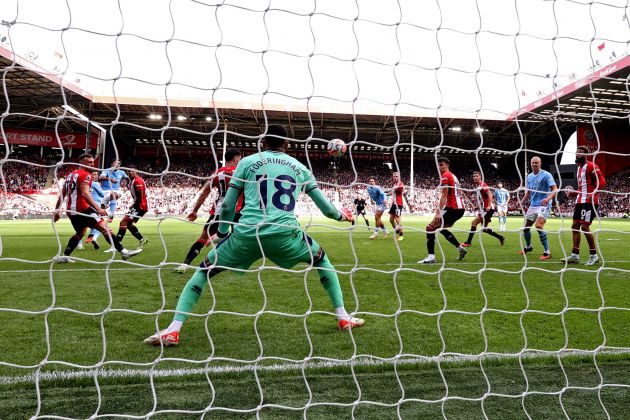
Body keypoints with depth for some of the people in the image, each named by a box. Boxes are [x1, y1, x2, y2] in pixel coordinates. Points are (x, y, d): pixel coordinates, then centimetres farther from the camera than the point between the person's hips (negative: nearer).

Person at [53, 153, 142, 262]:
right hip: (82, 208, -9)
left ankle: (64, 256, 22)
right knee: (104, 228, -13)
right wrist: (98, 208, -27)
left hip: (71, 210, 9)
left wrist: (57, 210, 27)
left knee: (80, 233, 26)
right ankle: (124, 252, -20)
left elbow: (62, 195, 22)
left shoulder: (70, 175, 20)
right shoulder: (85, 175, -6)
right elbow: (85, 194, -20)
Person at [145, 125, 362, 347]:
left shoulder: (247, 162, 14)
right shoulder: (299, 167, 18)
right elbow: (325, 207, 18)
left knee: (204, 269, 20)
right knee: (321, 259, 30)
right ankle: (343, 318, 28)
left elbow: (227, 206, 10)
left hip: (247, 234, -1)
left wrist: (222, 233, 27)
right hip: (285, 235, 1)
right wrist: (341, 215, 40)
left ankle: (172, 330, 8)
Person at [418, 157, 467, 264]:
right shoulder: (453, 176, 22)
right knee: (441, 228, 26)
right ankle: (460, 248, 26)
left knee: (430, 228, -9)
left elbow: (444, 196, -17)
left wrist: (438, 212, -22)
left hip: (453, 207, -9)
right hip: (459, 208, 9)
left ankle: (431, 257, -18)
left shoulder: (445, 176, -7)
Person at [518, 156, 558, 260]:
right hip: (533, 205, 7)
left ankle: (547, 252, -15)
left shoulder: (546, 175, -9)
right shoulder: (529, 176, 11)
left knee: (539, 226, -24)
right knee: (525, 227, 10)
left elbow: (555, 189, -16)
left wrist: (548, 198, -33)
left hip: (544, 205, -7)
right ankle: (528, 247, 37)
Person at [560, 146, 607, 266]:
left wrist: (594, 192, -31)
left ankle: (594, 255, 1)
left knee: (584, 226, -11)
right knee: (575, 226, 6)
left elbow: (602, 181, -18)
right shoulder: (579, 168, 20)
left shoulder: (591, 166, -9)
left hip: (589, 201, -10)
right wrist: (573, 193, 15)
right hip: (580, 201, 10)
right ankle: (575, 255, 10)